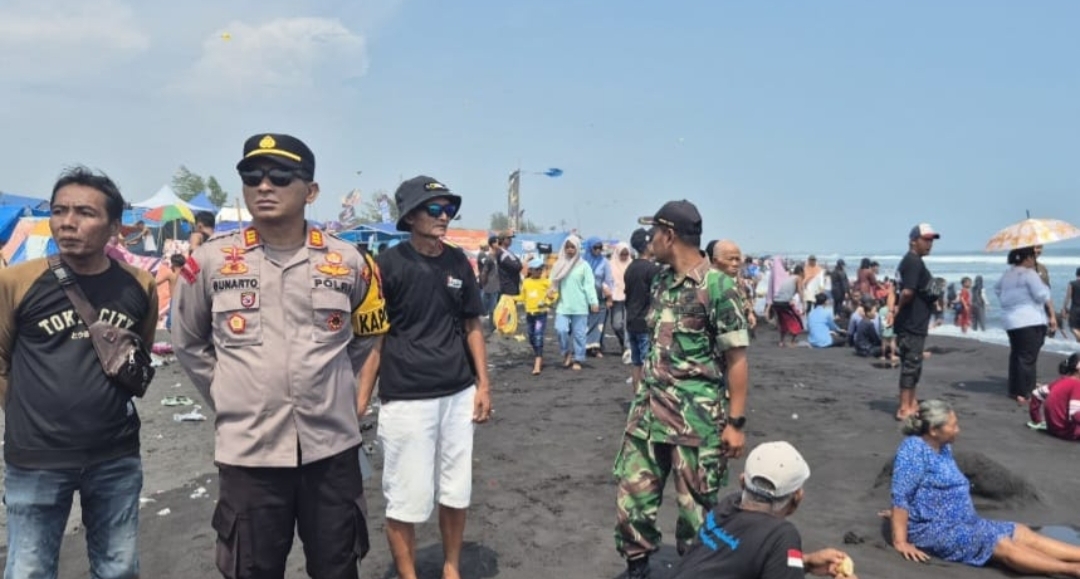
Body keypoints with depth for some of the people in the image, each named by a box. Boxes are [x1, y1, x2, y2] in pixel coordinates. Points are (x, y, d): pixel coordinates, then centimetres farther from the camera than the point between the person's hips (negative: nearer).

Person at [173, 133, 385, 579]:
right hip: (247, 451, 0)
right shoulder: (211, 262, -4)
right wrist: (231, 398, 7)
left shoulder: (348, 262, -1)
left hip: (332, 448, 1)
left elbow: (366, 337, 16)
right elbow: (188, 342, 11)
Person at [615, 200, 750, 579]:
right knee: (632, 490, 11)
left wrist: (736, 422, -15)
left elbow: (737, 358, -13)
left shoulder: (717, 286, -14)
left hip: (697, 416, -7)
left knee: (696, 504, 7)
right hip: (649, 408, 7)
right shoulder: (662, 280, 9)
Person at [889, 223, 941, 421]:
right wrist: (899, 308, -12)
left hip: (915, 324, 10)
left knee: (913, 364, 18)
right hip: (911, 324, -10)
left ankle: (912, 404, 28)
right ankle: (904, 408, 1)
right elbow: (907, 291, -29)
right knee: (910, 365, -4)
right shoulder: (914, 262, -17)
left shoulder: (911, 261, 15)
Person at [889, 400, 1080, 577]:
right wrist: (901, 542, -25)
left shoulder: (944, 447, 11)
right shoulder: (914, 448, -17)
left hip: (963, 523, 9)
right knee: (1003, 546, -22)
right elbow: (900, 497, -22)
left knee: (1023, 534, -3)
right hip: (933, 530, -9)